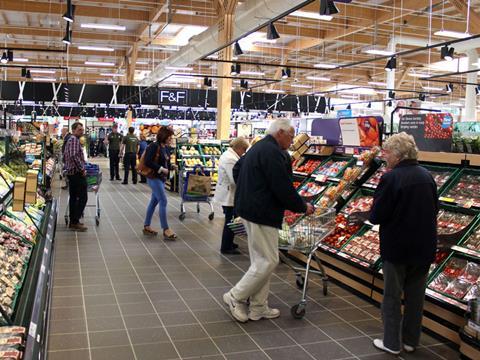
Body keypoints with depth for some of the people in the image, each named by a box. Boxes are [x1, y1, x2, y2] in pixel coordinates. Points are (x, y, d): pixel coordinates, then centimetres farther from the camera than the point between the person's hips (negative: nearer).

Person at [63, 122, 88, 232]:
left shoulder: (70, 140, 18)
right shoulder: (74, 140, -15)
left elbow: (65, 156, 25)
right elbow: (74, 156, -27)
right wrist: (82, 170, -20)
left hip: (71, 172, 11)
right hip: (77, 173, -11)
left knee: (73, 197, 13)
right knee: (82, 197, -8)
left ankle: (73, 221, 18)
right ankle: (75, 222, -7)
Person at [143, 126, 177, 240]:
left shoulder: (166, 147, 10)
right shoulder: (154, 146, -15)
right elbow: (148, 162, -21)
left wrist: (171, 166, -1)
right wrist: (161, 169, -20)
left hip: (161, 178, 9)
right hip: (154, 177, -9)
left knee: (154, 201, 14)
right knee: (163, 201, -10)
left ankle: (147, 226, 24)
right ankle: (166, 230, -5)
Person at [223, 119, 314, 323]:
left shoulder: (258, 148, 17)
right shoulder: (272, 152, -16)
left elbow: (237, 172, 25)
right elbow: (283, 187, -21)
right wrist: (303, 207, -6)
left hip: (249, 210, 11)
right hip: (261, 214, -11)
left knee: (261, 260, 14)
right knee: (268, 261, -3)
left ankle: (258, 308, 20)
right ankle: (236, 297, 8)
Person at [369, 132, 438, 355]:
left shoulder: (391, 178, -19)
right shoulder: (427, 176, 2)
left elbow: (376, 217, -17)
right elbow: (434, 210, 12)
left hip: (397, 247, -6)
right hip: (424, 247, 6)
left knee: (392, 296, 9)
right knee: (416, 296, 17)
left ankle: (392, 343, 19)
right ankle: (411, 341, 29)